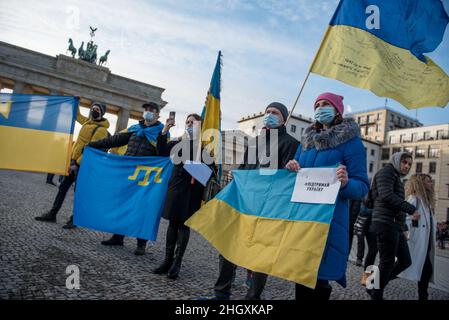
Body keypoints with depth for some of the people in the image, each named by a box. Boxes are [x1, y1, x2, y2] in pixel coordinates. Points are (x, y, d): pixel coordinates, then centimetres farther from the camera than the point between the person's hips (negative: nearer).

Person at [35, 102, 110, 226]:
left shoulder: (101, 129, -17)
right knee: (63, 187, 13)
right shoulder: (88, 121, 10)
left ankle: (74, 219, 13)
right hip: (74, 160, 9)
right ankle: (52, 214, 23)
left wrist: (77, 163, -22)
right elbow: (77, 115, 31)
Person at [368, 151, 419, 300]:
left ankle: (375, 286, 21)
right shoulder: (387, 171, -3)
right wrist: (411, 209, -17)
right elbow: (386, 195, -18)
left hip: (395, 226, 10)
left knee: (405, 261, 13)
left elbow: (396, 202, 20)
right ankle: (376, 295, 12)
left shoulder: (397, 177, 25)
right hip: (386, 224, -10)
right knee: (387, 262, -3)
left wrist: (403, 227, 14)